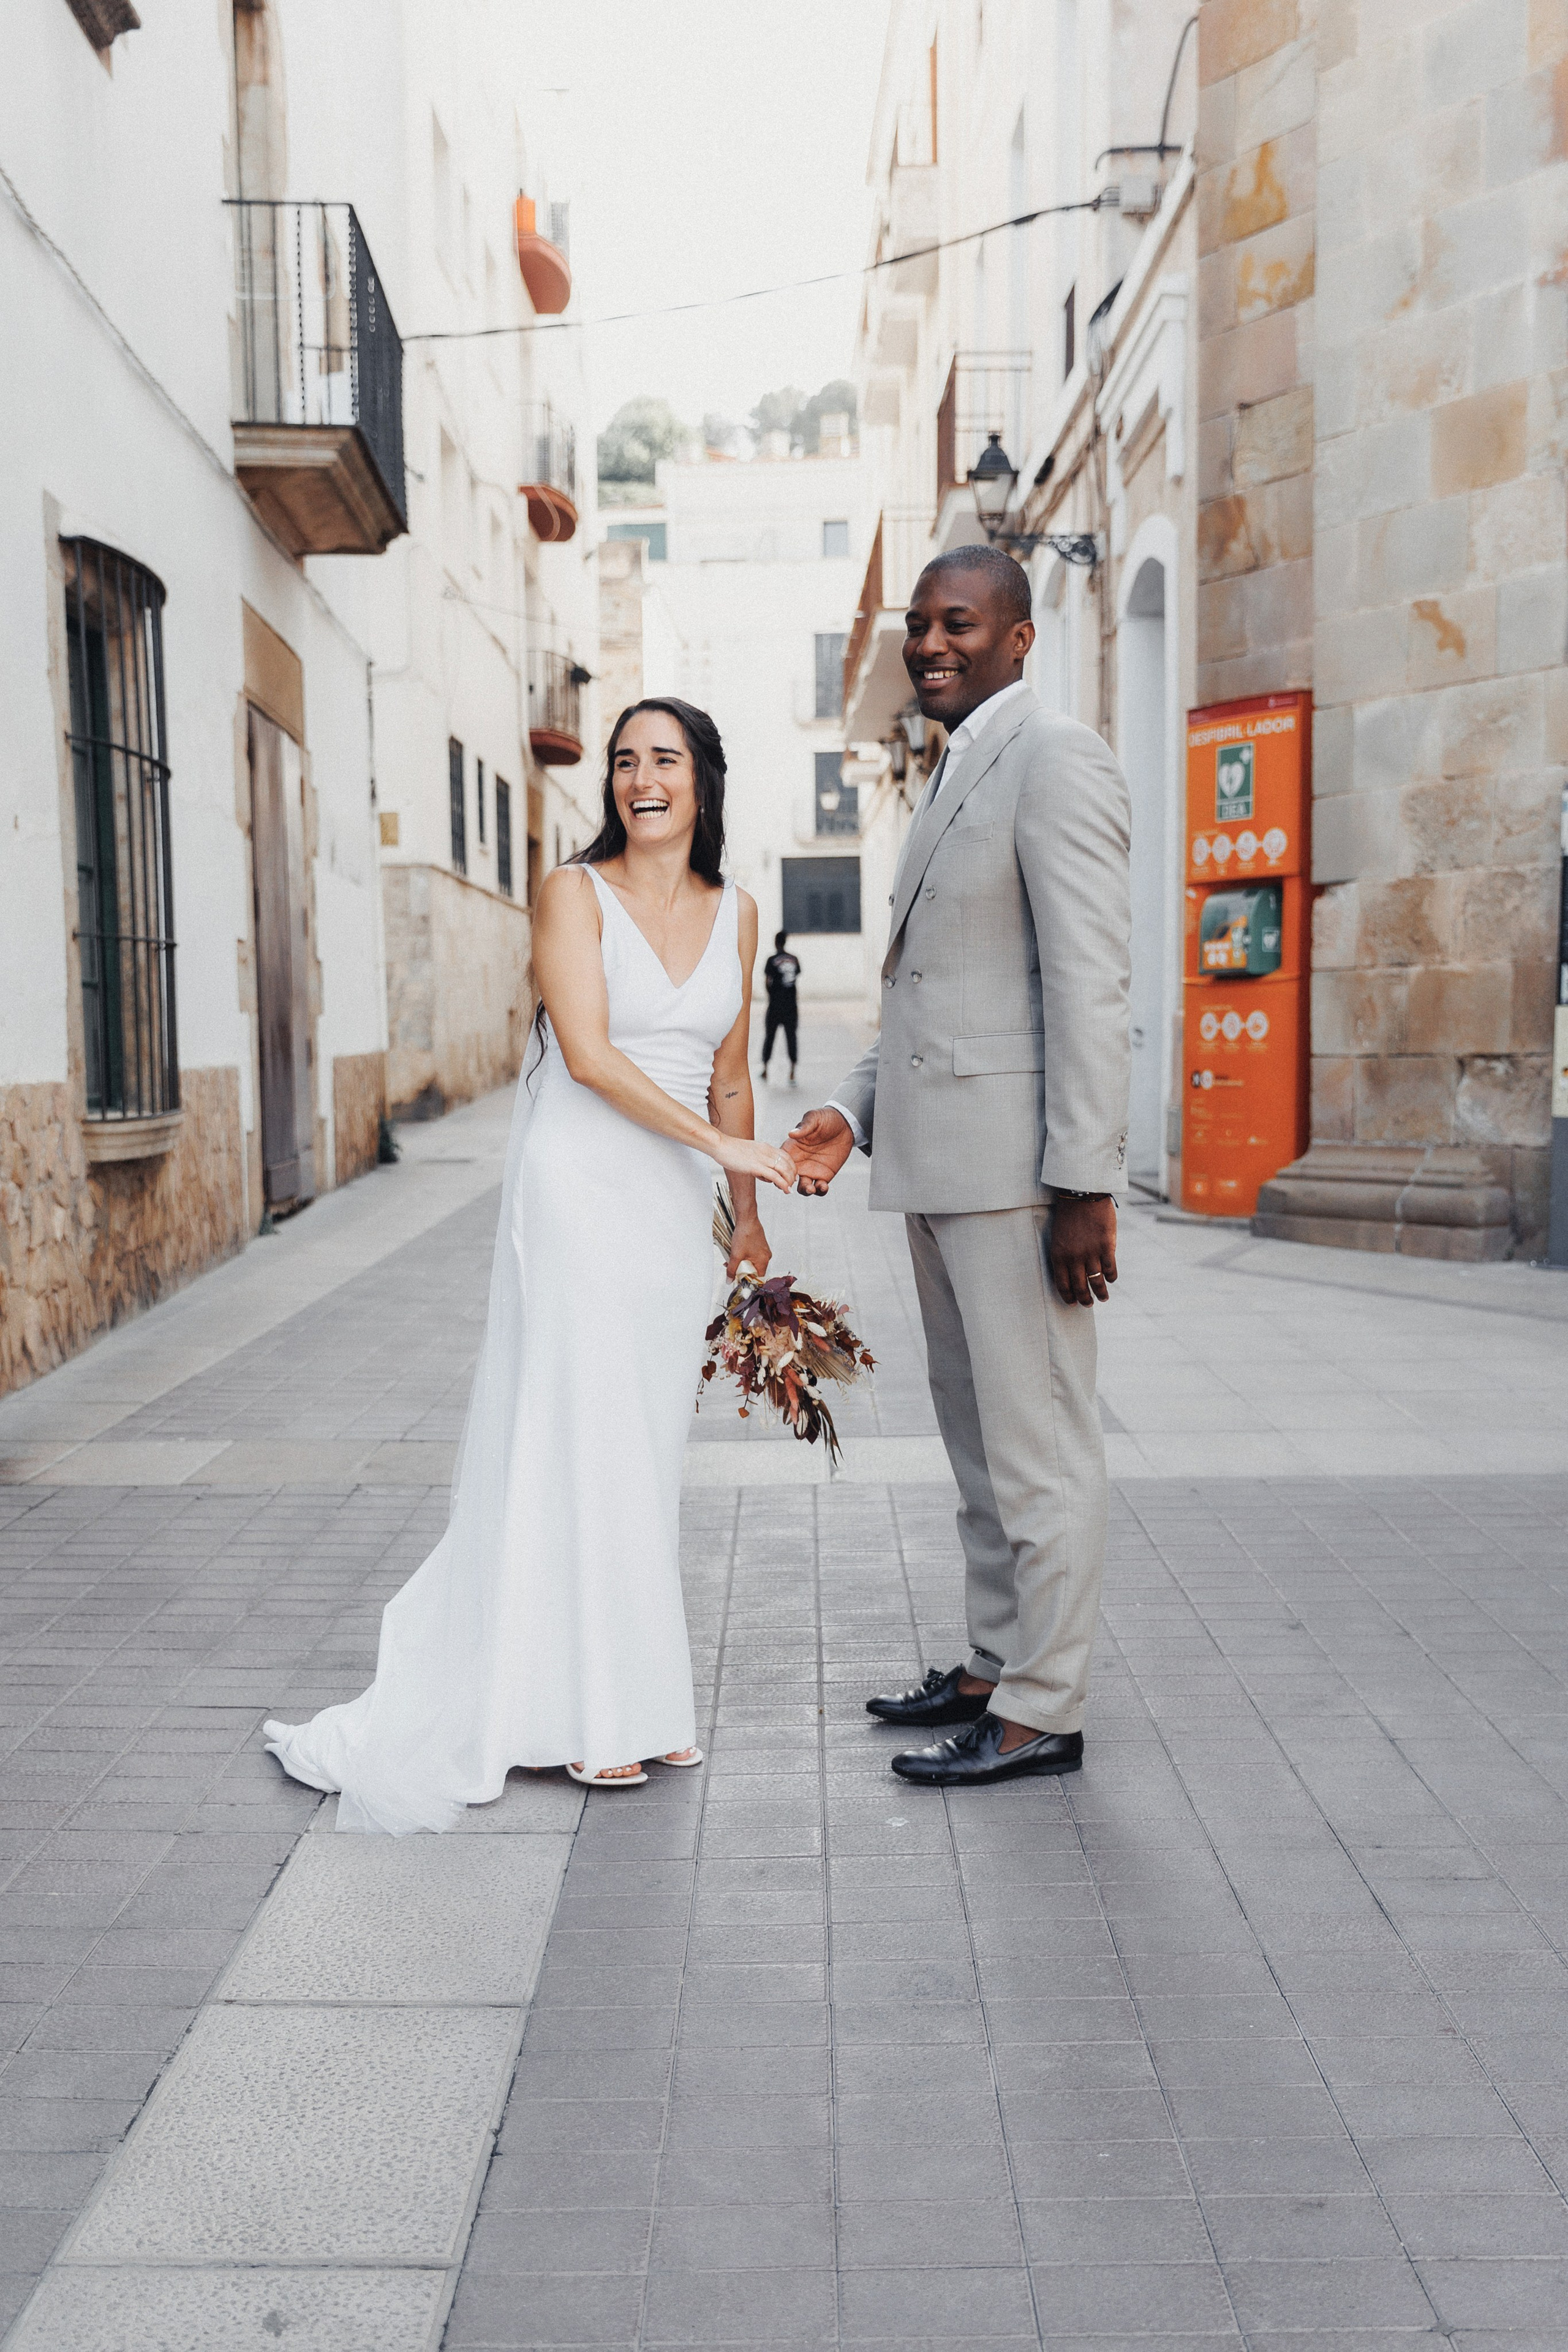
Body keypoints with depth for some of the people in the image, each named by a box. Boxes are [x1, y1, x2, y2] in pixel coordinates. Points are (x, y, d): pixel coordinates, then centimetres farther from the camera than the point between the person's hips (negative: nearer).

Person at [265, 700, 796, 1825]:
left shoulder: (735, 913, 11)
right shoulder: (576, 892, -4)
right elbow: (588, 1053, -14)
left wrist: (747, 1216, 17)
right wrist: (719, 1143, -16)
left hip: (677, 1206, 5)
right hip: (581, 1193, -5)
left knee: (649, 1448, 9)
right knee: (578, 1440, -2)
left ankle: (643, 1697, 19)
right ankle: (585, 1710, 10)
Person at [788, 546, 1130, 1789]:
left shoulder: (1054, 757, -9)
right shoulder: (955, 778, 20)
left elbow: (1088, 984, -17)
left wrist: (1085, 1186, -21)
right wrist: (856, 1109, 11)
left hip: (1015, 1170, -10)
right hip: (941, 1169, 10)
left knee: (1039, 1446, -1)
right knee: (979, 1440, 17)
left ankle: (1042, 1711, 10)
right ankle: (996, 1664, 30)